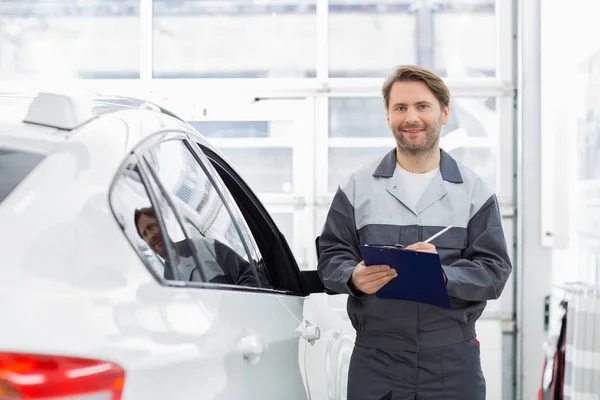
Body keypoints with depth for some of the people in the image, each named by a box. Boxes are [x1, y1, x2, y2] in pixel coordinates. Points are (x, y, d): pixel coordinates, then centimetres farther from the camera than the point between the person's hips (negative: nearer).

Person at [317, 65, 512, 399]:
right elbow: (331, 258, 5)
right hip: (375, 359, 0)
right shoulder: (357, 187, 7)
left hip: (453, 360, 0)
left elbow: (494, 271, -1)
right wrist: (355, 278, -17)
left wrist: (442, 274, -20)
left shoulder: (474, 192, 5)